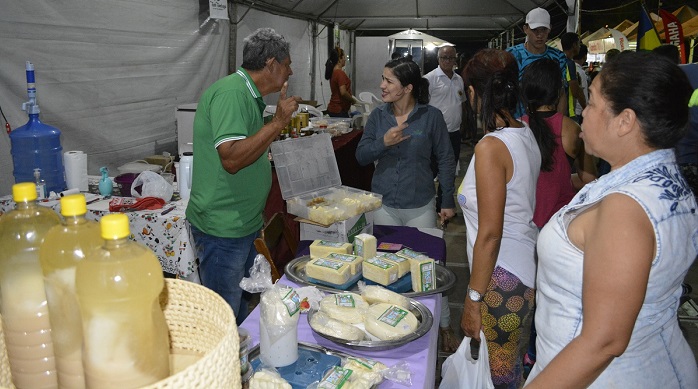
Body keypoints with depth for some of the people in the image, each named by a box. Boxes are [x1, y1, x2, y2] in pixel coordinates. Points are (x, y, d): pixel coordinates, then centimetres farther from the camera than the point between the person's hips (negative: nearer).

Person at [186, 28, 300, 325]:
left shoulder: (248, 95, 13)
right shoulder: (231, 93, -18)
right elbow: (232, 158, -27)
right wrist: (278, 122, -24)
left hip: (241, 225, 10)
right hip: (222, 229, -10)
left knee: (241, 310, 21)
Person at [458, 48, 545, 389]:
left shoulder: (491, 147, -22)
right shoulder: (527, 134, 4)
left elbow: (489, 234, -21)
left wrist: (473, 298, -13)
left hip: (503, 275, -9)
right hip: (526, 262, 9)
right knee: (507, 362, 23)